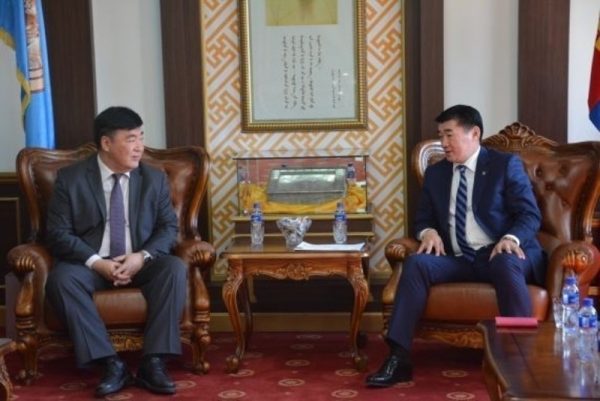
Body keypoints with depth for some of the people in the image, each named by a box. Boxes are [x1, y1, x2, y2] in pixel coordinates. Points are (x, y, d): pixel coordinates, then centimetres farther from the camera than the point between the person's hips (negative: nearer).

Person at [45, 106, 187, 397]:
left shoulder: (154, 179, 4)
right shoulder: (70, 178, -3)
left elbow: (168, 227, 2)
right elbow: (59, 233, -7)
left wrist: (142, 256, -19)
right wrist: (96, 262, -22)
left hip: (139, 262, 1)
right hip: (91, 263, -1)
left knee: (175, 268, -29)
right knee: (61, 278, -33)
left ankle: (153, 363, -28)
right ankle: (112, 364, -30)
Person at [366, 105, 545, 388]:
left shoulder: (506, 164, 3)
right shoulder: (435, 172, 17)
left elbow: (530, 214, -3)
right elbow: (423, 217, 19)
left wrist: (511, 238, -25)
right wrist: (428, 231, -6)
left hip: (498, 254, -4)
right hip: (458, 259, 4)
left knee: (507, 264, -38)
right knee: (416, 263, -24)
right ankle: (398, 358, -29)